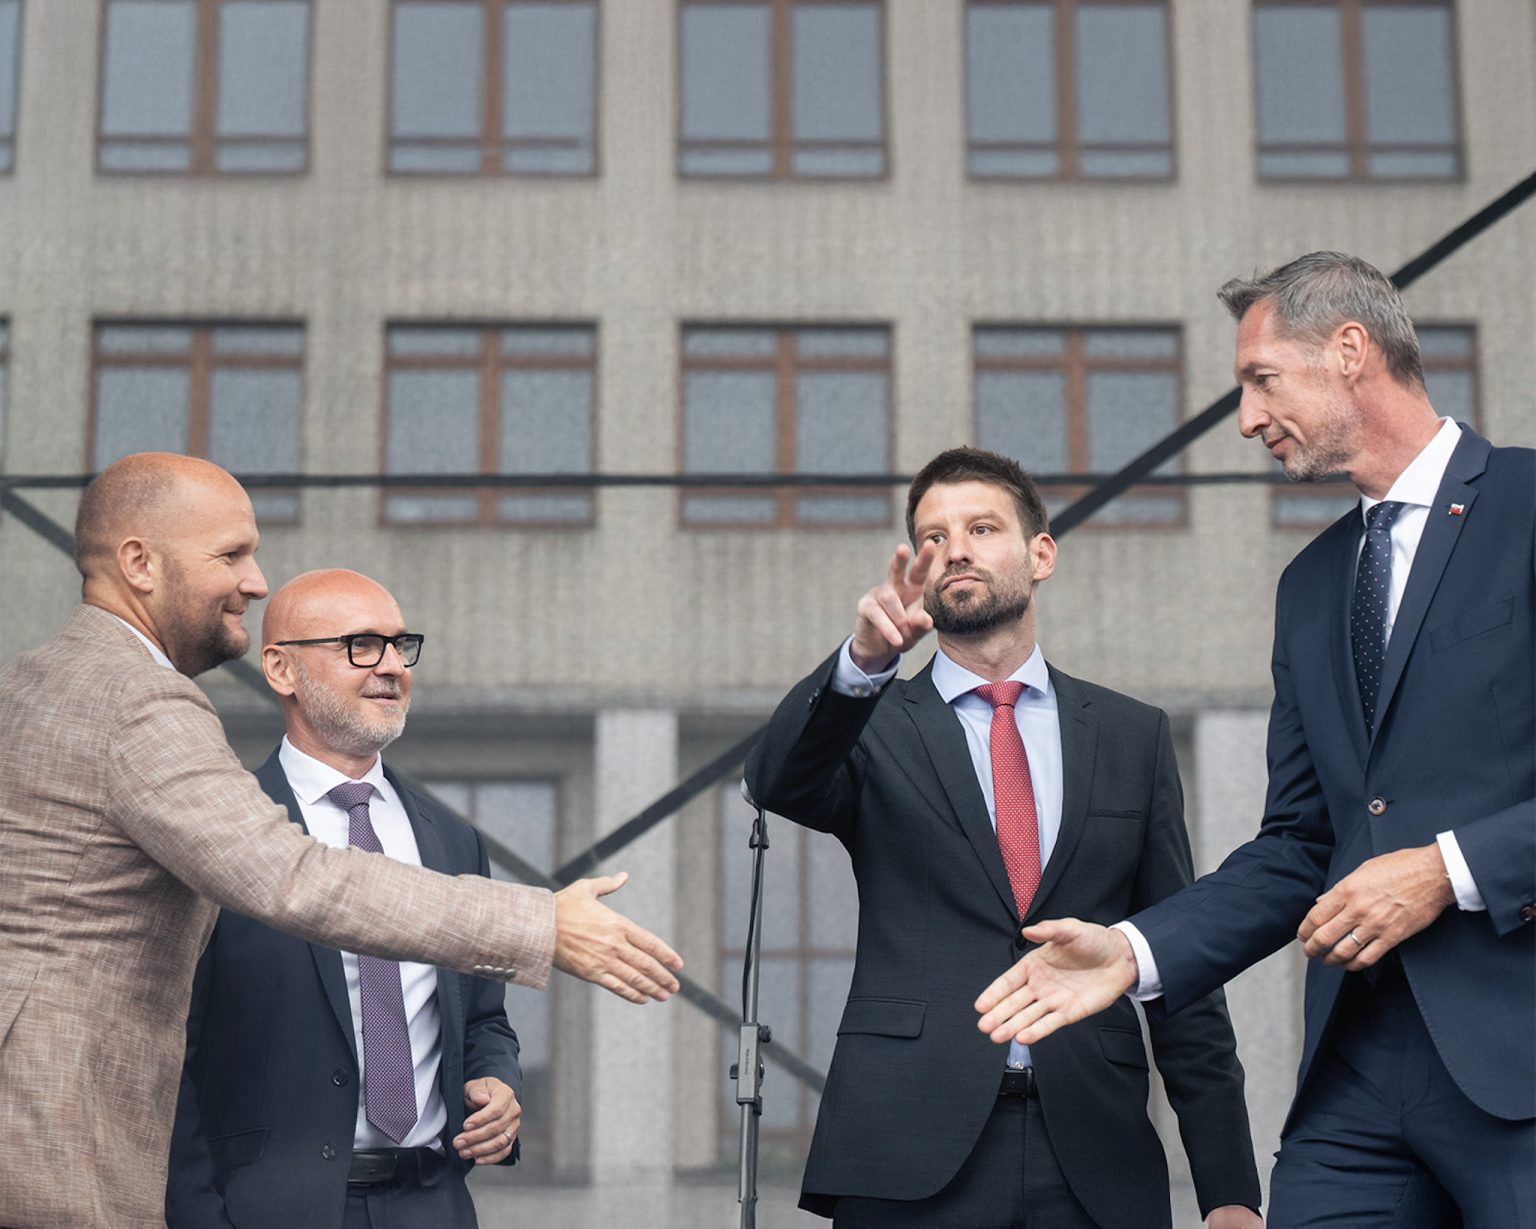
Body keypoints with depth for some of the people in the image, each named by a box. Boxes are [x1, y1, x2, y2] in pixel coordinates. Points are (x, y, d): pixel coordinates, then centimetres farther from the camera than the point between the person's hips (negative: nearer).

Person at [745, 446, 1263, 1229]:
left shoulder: (1132, 737, 12)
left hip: (1096, 1165, 2)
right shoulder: (874, 729, 8)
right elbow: (778, 782, -14)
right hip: (911, 1163, -1)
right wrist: (863, 662, -32)